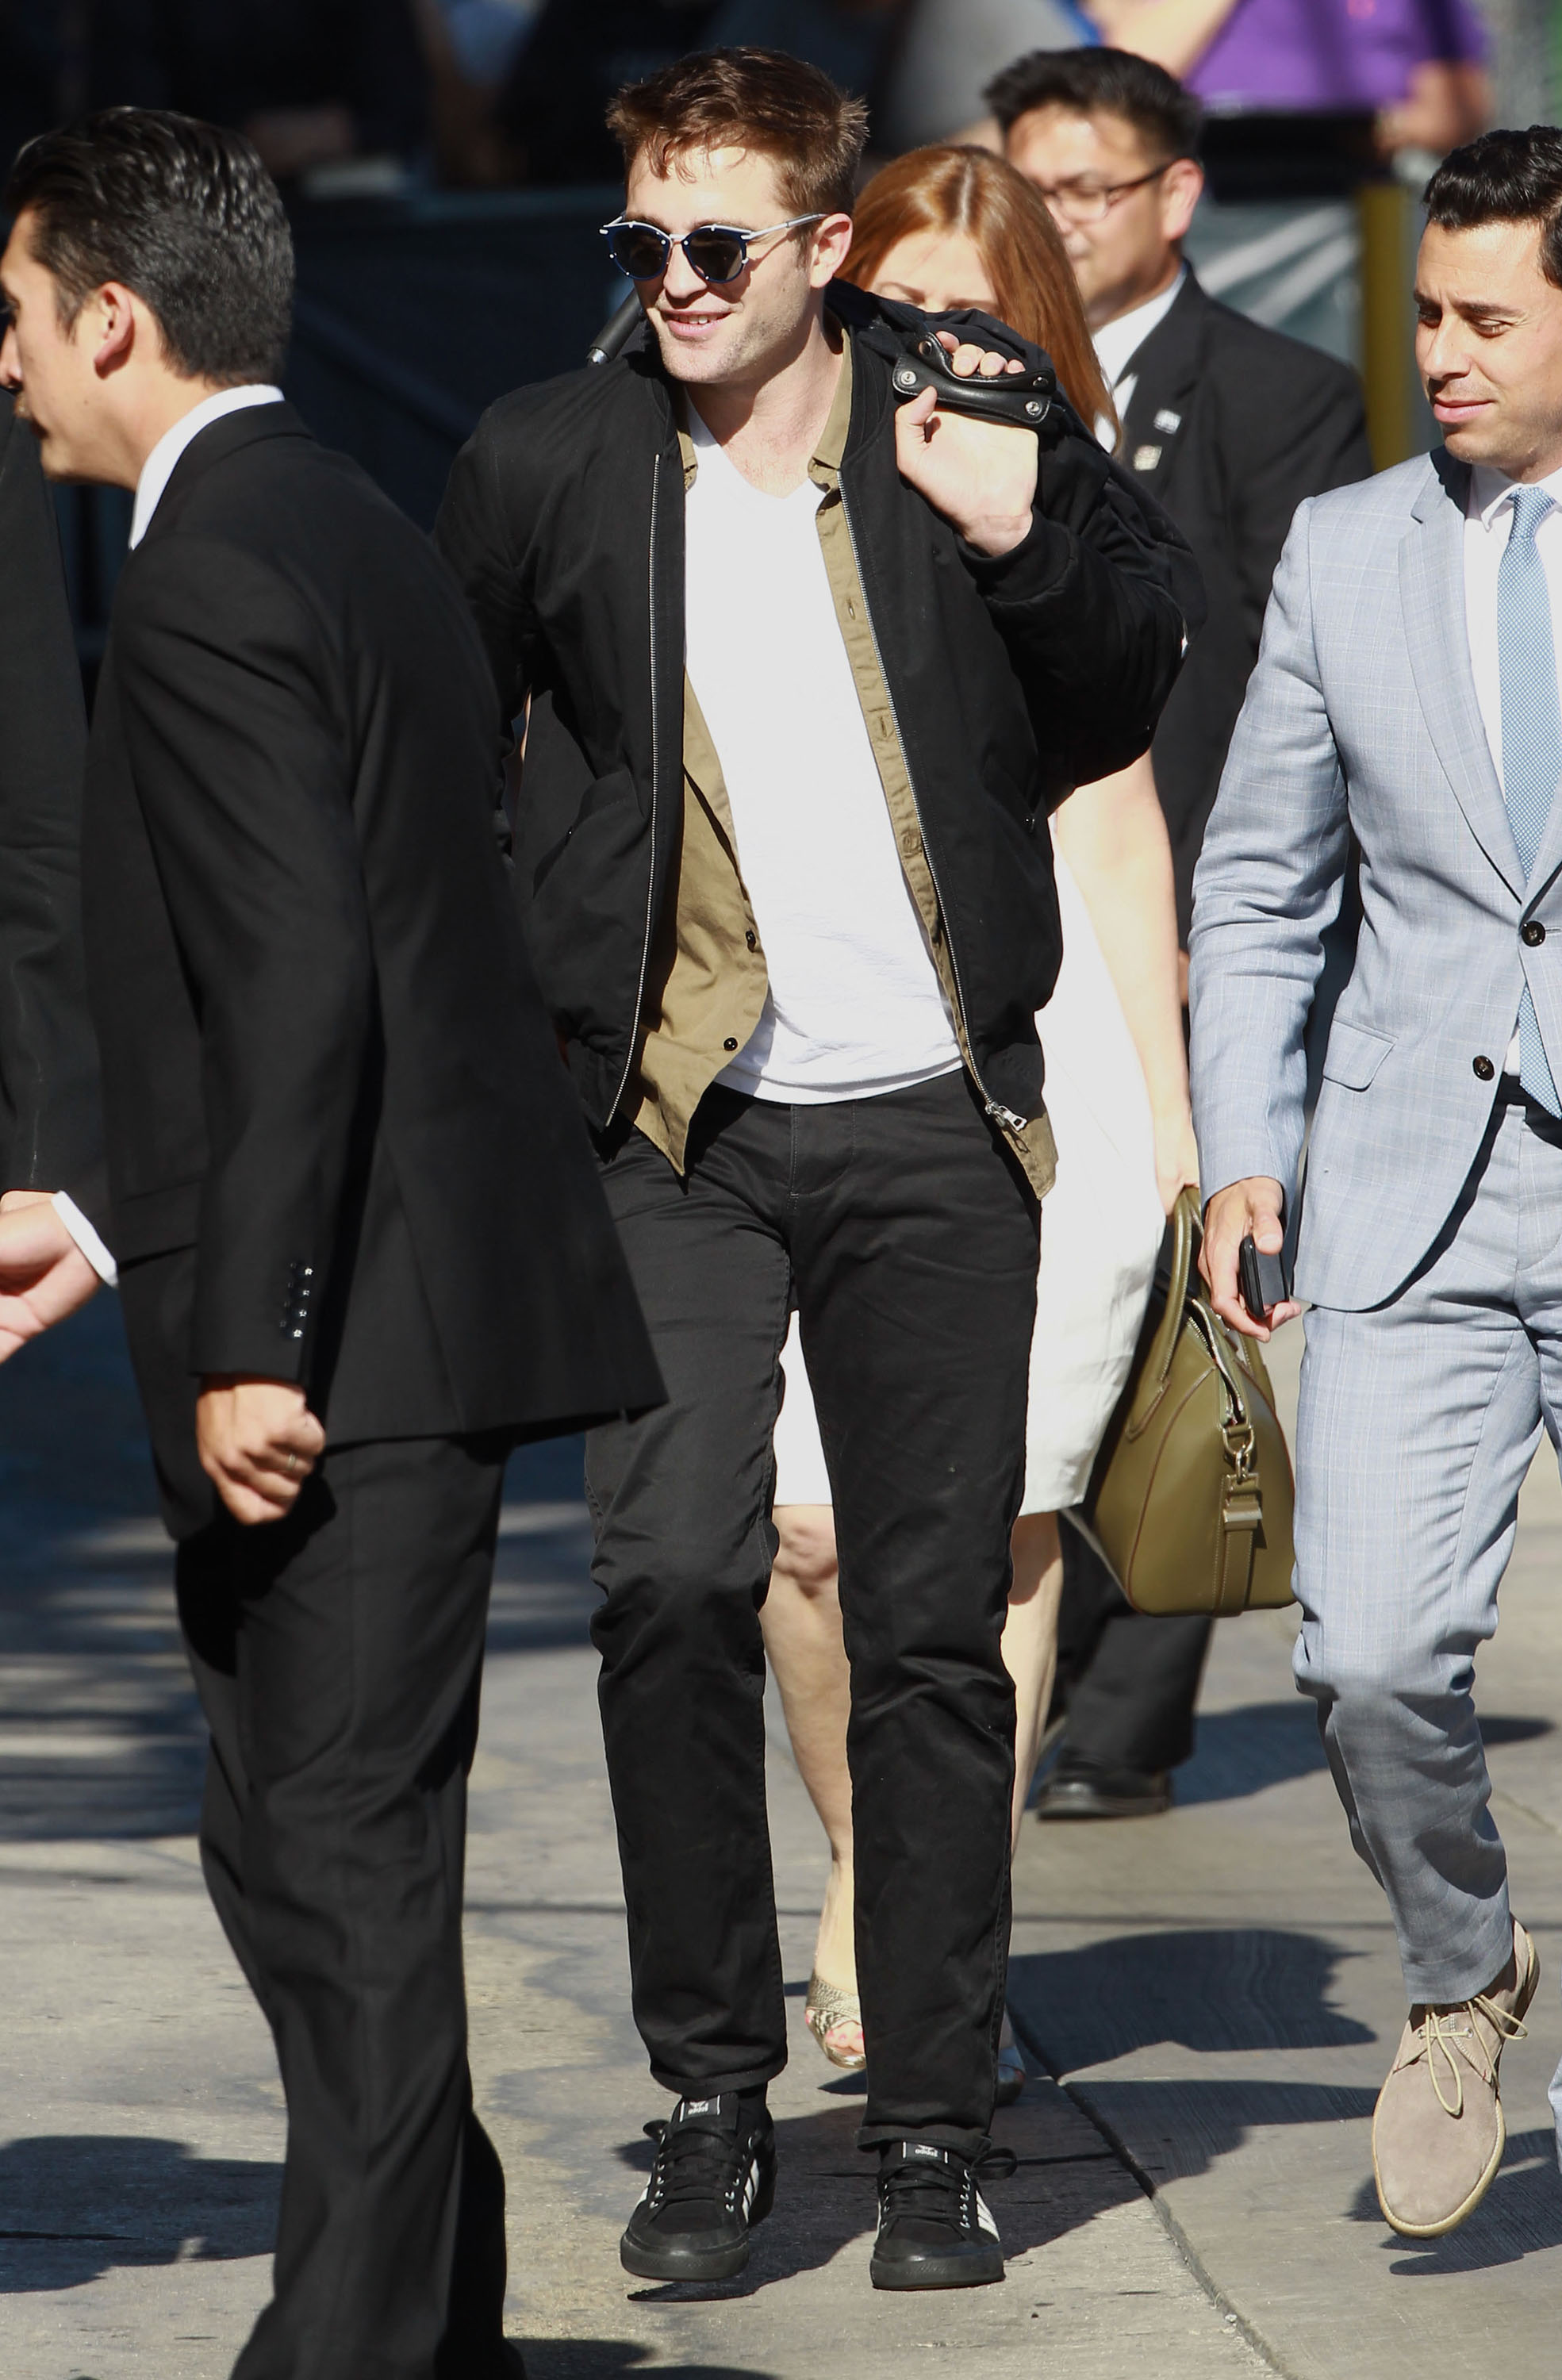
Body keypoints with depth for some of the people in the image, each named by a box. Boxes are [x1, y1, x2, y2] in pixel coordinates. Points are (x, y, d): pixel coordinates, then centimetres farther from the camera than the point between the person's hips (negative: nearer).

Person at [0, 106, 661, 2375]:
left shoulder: (212, 576, -14)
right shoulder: (355, 531, 16)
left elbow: (299, 990, -22)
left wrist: (247, 1349, -22)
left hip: (342, 1346, -10)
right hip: (414, 1314, 10)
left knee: (339, 1860, -6)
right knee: (314, 1851, 16)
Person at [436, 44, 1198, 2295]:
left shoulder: (968, 410, 1)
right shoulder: (549, 462, 1)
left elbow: (1142, 669, 10)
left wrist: (1036, 537, -9)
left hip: (929, 1121, 1)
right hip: (675, 1120, 0)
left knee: (936, 1627, 3)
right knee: (673, 1580, -15)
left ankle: (934, 2129, 13)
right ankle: (714, 2097, -1)